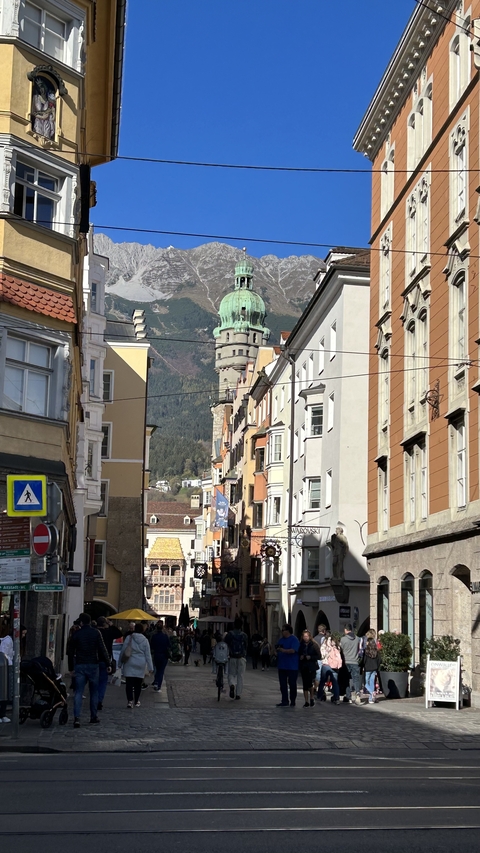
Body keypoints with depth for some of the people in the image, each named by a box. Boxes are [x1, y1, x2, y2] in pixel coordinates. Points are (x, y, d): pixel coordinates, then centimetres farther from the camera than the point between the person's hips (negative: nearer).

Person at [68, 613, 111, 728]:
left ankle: (76, 717, -16)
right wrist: (108, 664, -2)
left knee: (78, 692, -3)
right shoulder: (96, 632, -1)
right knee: (94, 692, 12)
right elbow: (102, 649, -5)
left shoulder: (76, 634, 2)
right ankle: (93, 716, 16)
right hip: (93, 665, 0)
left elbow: (71, 652, 6)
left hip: (80, 666, 0)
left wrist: (71, 668, 14)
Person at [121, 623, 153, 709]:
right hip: (141, 665, 1)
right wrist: (150, 668, 5)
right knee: (138, 684, 11)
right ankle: (136, 701, 20)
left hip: (129, 663, -1)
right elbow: (148, 655, 1)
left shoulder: (129, 638, -4)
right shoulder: (145, 640, -2)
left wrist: (121, 662, 12)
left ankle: (130, 701, -16)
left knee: (129, 683, -4)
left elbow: (123, 651, 0)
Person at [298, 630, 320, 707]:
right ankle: (306, 702, 10)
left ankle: (311, 698, 16)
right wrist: (300, 657, -5)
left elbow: (319, 656, -3)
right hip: (303, 667, 4)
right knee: (305, 685, 3)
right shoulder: (301, 645, 7)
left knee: (310, 683, -10)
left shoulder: (314, 645, -3)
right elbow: (298, 655, 16)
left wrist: (310, 657, -15)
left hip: (311, 667, -4)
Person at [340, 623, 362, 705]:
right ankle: (357, 694, -18)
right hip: (355, 662, 2)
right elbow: (359, 649, 11)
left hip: (346, 662, -2)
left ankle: (350, 698, 6)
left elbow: (340, 651, 2)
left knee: (347, 680, 6)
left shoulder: (343, 639, -6)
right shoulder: (357, 639, 2)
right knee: (356, 679, 4)